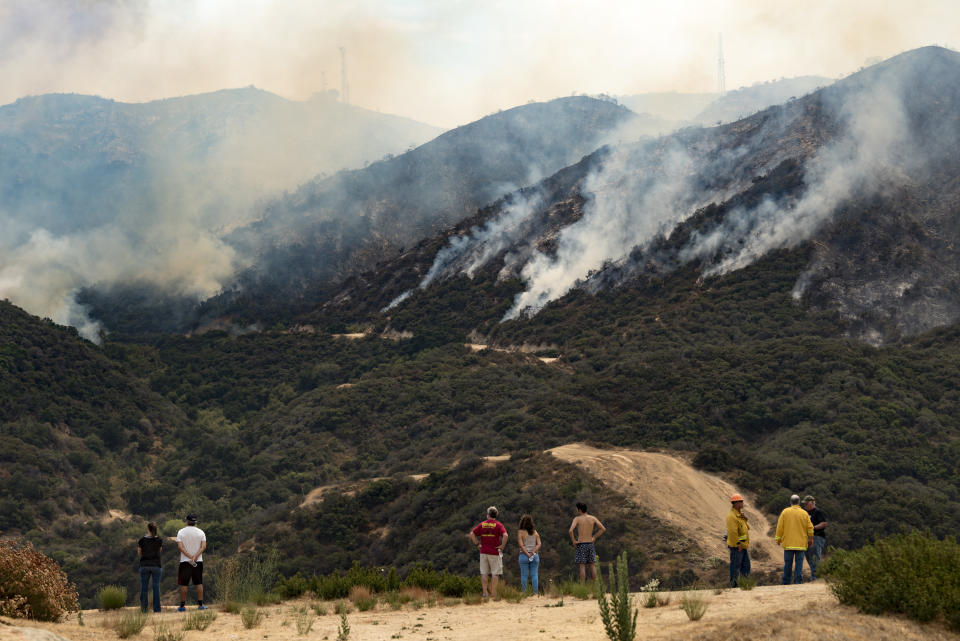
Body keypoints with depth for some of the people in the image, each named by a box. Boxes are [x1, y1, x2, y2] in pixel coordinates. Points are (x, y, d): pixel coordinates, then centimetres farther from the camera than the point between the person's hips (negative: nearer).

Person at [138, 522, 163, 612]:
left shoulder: (142, 540, -1)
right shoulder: (159, 540, -1)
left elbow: (139, 554, 7)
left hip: (144, 565, 0)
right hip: (156, 565, 0)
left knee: (143, 587, 7)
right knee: (156, 587, 3)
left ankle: (143, 608, 5)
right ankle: (156, 608, 1)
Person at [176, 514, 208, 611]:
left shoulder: (181, 532, -2)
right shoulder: (200, 532, 3)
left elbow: (180, 546, -12)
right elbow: (204, 546, -8)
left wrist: (190, 557, -15)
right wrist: (195, 557, -15)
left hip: (185, 561, -2)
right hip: (199, 562, 2)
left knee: (183, 584, 3)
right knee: (199, 583, 8)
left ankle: (182, 606, 3)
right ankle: (200, 605, 6)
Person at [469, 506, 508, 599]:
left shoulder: (482, 524, 5)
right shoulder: (498, 525, -5)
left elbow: (472, 533, 0)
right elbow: (505, 535, -20)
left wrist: (477, 544, 5)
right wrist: (502, 546, -10)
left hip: (483, 552, 3)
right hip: (495, 553, -3)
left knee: (484, 573, 9)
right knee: (495, 573, 3)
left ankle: (485, 592, 4)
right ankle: (493, 594, 1)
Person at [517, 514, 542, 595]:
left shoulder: (520, 532, -3)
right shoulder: (535, 532, 7)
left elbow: (521, 545, -12)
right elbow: (539, 544, -2)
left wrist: (528, 554, -12)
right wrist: (533, 552, -9)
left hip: (524, 555, -3)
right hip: (535, 556, 3)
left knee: (524, 575, 1)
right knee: (534, 575, 5)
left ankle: (524, 593, 1)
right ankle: (536, 592, 2)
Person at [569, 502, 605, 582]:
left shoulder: (577, 519, -8)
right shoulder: (593, 518, 3)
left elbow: (571, 530, -23)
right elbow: (603, 529, 2)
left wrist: (573, 541, -9)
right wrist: (594, 537, 9)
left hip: (581, 545, -4)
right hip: (590, 544, 4)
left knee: (582, 566, -4)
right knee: (592, 565, 10)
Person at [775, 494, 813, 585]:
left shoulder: (785, 512, -1)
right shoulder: (804, 513, 1)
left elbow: (780, 527, -1)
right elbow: (810, 528, 1)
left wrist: (778, 538, 8)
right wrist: (810, 539, 15)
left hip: (788, 543, 0)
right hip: (801, 543, 0)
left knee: (788, 564, 7)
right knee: (799, 563, 1)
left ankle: (786, 583, 9)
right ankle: (798, 582, -4)